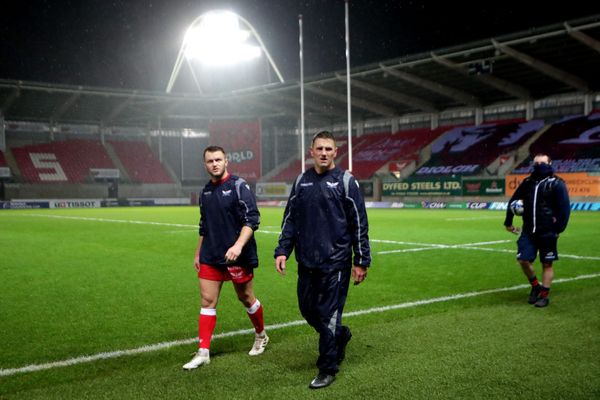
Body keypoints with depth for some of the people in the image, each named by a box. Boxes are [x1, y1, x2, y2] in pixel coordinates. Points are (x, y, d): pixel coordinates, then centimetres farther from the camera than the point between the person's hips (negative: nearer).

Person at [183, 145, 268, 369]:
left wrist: (238, 245, -28)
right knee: (207, 301, 1)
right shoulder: (206, 191, 10)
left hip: (238, 256, -5)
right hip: (210, 257, 5)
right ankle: (203, 352, 5)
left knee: (246, 298, 10)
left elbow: (252, 219, -17)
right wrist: (198, 253, 21)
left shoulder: (238, 186, -10)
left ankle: (261, 336, 33)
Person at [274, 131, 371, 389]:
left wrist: (362, 261, -5)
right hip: (306, 261, 5)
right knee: (308, 310, 12)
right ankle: (340, 336, 40)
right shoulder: (302, 181, 10)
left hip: (335, 263, -5)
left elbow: (359, 223, -2)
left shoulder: (345, 181, -2)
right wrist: (283, 250, 3)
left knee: (328, 315, -2)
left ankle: (328, 369, 13)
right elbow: (290, 219, 13)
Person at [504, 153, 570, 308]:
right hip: (528, 231, 4)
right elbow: (513, 201, 18)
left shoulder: (556, 184, -7)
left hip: (547, 232, -4)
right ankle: (535, 286, 23)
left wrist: (559, 229, -14)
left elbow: (564, 208, -10)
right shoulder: (528, 182, 8)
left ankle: (544, 295, 16)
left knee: (547, 264, 4)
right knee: (523, 260, -1)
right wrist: (508, 222, 17)